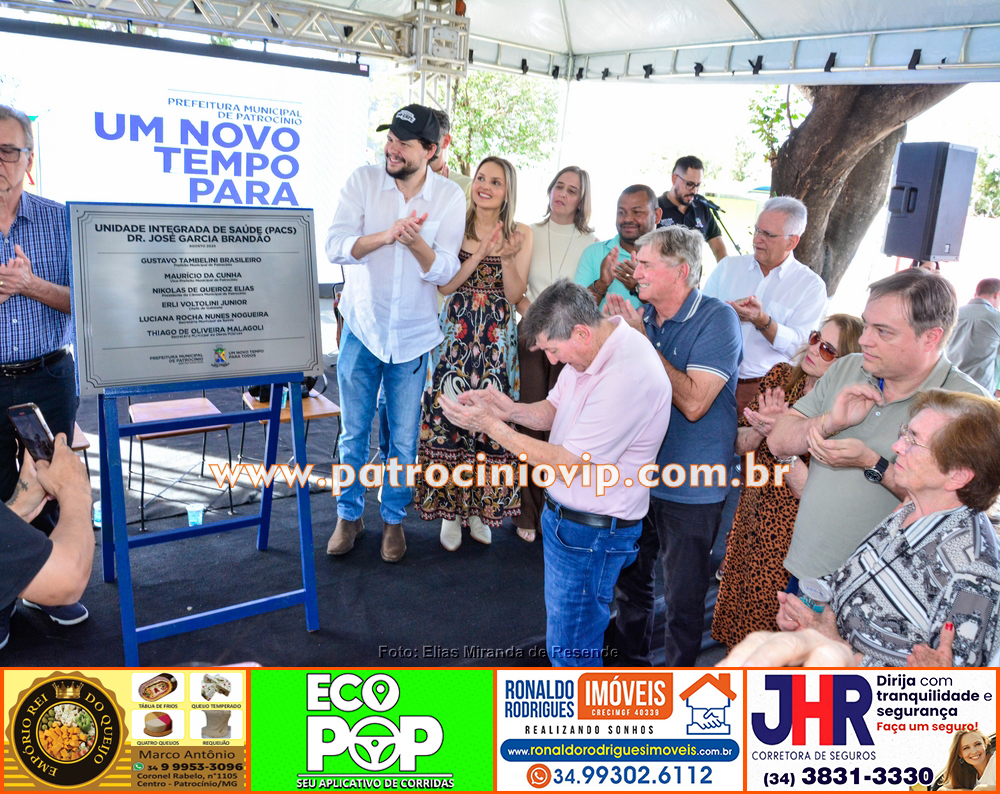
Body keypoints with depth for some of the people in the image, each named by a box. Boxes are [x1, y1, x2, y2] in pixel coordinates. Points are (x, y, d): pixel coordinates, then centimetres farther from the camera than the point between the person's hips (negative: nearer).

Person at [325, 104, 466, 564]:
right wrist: (386, 235, -31)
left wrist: (415, 241, -30)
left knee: (403, 439, 9)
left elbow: (444, 271, -11)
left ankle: (393, 519, 30)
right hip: (362, 328, 0)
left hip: (413, 336, 0)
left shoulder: (450, 197, -6)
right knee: (354, 433, 10)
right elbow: (335, 247, -15)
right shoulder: (363, 181, -6)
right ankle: (349, 515, 30)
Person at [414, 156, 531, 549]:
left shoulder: (520, 235, 4)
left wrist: (505, 255, -17)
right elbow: (444, 286, -5)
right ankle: (449, 509, 13)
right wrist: (481, 253, -16)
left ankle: (480, 508, 18)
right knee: (449, 416, -2)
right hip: (456, 336, 0)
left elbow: (515, 295, -1)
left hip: (497, 340, 1)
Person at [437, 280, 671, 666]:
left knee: (570, 647, 5)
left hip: (591, 532, -9)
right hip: (564, 513, 9)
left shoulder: (628, 378, -30)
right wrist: (511, 409, -10)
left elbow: (568, 463, -26)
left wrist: (490, 425, -21)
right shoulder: (593, 349, -1)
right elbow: (554, 411, 11)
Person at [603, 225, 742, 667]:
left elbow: (693, 403, -25)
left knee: (683, 597, 8)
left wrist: (641, 339, -21)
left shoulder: (717, 320, -16)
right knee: (630, 574, 23)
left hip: (689, 488, -6)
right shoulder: (645, 316, 3)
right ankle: (629, 651, 46)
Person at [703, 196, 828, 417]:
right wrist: (730, 310, -13)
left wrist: (762, 321, -21)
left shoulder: (811, 285, 4)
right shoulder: (728, 266, 13)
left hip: (764, 388, -2)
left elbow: (799, 345, -6)